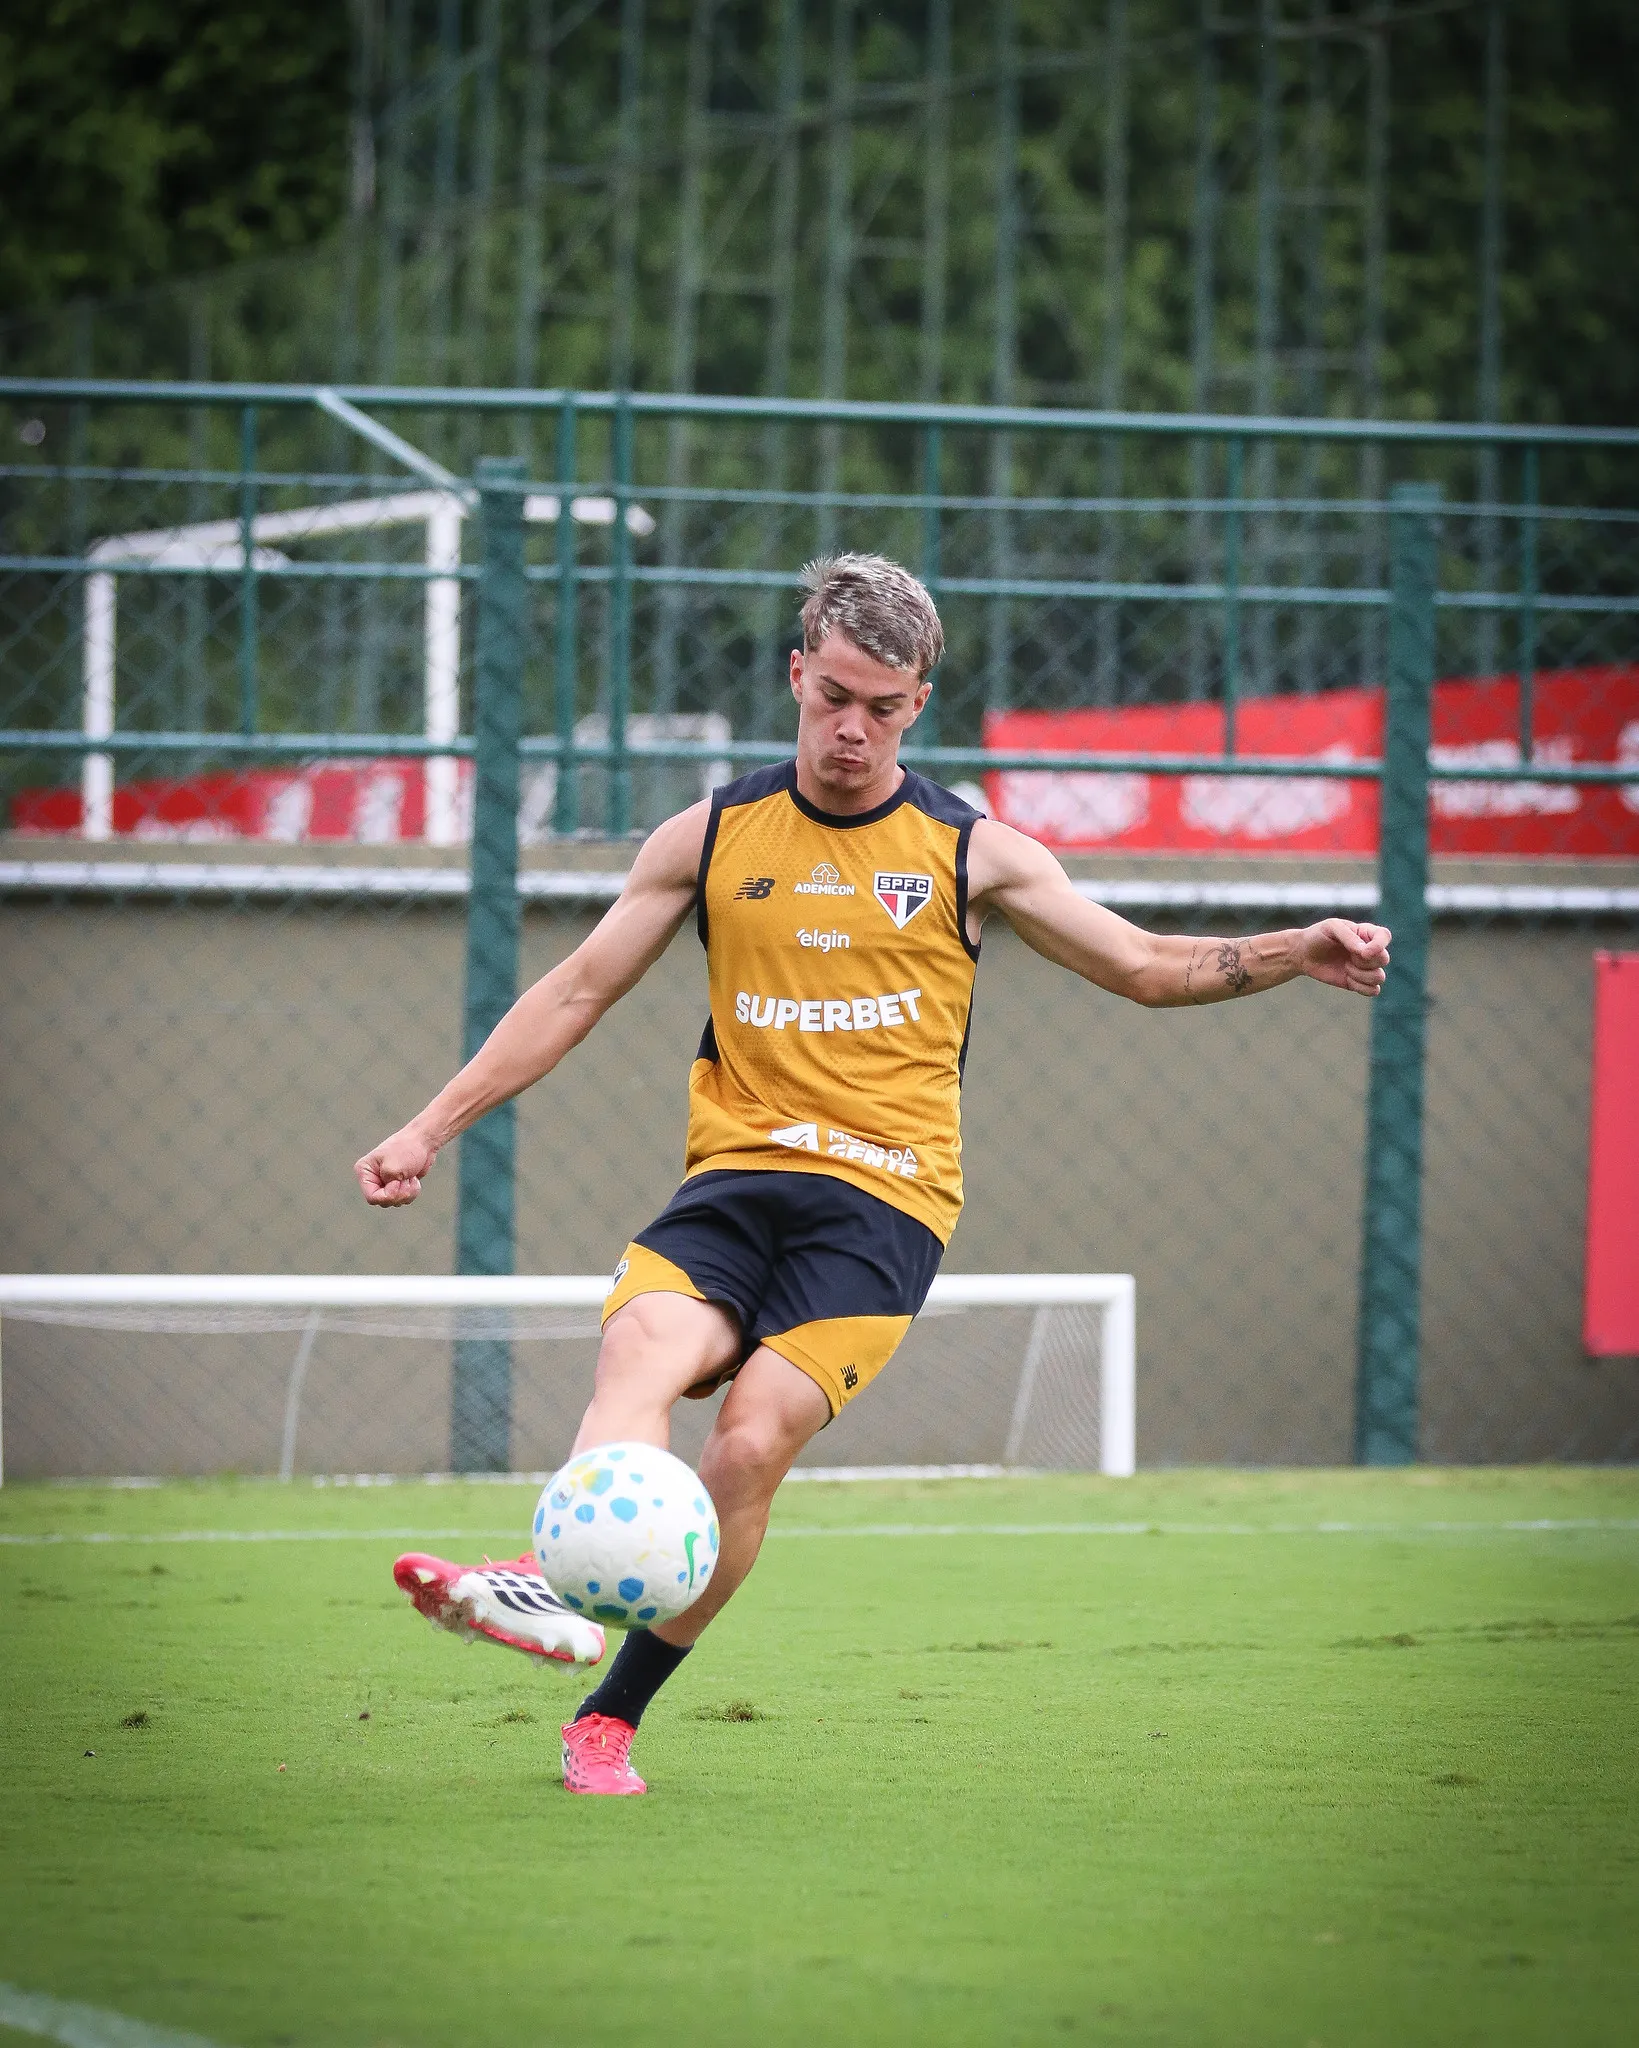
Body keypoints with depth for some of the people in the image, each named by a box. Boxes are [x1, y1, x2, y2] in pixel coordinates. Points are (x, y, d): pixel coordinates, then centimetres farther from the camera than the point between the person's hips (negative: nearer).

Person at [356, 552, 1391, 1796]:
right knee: (641, 1343, -31)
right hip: (737, 1175, 2)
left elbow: (1147, 967, 14)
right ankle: (557, 1582, -54)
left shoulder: (970, 854, 8)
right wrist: (431, 1128, 13)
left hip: (883, 1196, -2)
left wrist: (1294, 955, -3)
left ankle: (611, 1716, -12)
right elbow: (575, 995, 17)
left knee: (752, 1445, -21)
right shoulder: (711, 841, 12)